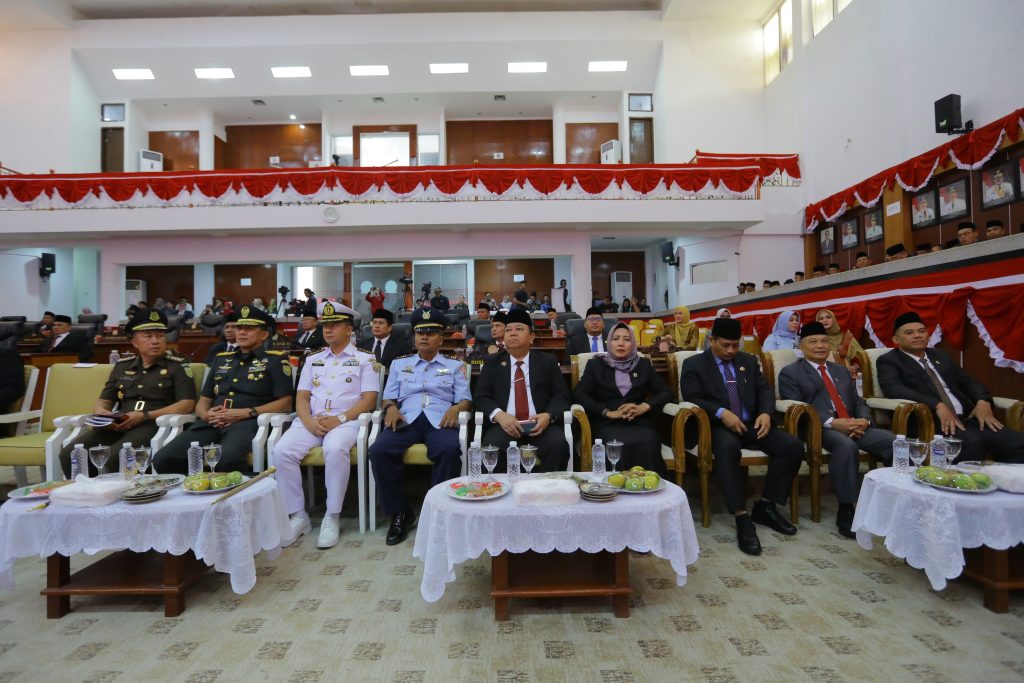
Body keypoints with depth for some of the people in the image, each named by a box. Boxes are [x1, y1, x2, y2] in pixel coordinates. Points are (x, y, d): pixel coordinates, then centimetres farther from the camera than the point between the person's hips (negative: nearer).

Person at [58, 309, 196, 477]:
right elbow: (103, 401, 24)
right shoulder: (121, 366, 22)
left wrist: (145, 416, -13)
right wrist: (102, 413, -2)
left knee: (110, 457, -32)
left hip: (154, 425, -5)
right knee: (69, 454, -19)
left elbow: (187, 404, -4)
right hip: (117, 425, 5)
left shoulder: (177, 366, 7)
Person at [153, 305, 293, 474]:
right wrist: (205, 414, 1)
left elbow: (285, 403, -1)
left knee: (227, 459, -38)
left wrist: (246, 413, -12)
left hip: (247, 422, -5)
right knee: (163, 459, -19)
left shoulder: (276, 360, 8)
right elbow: (203, 400, 26)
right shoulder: (221, 359, 26)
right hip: (212, 423, 5)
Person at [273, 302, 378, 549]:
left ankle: (332, 518, -21)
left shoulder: (364, 359, 10)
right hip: (311, 421, 4)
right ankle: (297, 516, -9)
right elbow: (301, 398, 14)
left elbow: (369, 399, -1)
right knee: (282, 451, -23)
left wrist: (339, 419, -15)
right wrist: (310, 422, -8)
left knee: (335, 449, -36)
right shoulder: (313, 360, 22)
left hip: (346, 421, -4)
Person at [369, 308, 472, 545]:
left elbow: (465, 399, 11)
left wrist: (456, 408, -12)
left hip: (440, 420, -2)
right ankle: (400, 512, -11)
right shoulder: (399, 364, 24)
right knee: (379, 450, -29)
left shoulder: (455, 366, 19)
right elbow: (388, 397, 19)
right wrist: (391, 407, -5)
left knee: (450, 450, -36)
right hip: (406, 419, 2)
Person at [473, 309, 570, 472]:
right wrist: (499, 415, -15)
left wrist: (549, 415, -14)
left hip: (540, 424, 1)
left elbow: (561, 396, 8)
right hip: (504, 424, 0)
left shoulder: (547, 361, 15)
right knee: (492, 448, -31)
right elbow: (481, 397, 7)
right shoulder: (492, 362, 16)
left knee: (558, 445, -30)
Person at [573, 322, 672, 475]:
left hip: (640, 422, 2)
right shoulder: (596, 364, 13)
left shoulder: (643, 364, 19)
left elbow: (666, 392, 13)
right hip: (607, 424, -2)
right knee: (619, 446, -35)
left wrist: (644, 407, -7)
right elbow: (579, 395, 2)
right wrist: (609, 412, -11)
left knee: (647, 444, -32)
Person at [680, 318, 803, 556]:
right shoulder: (694, 364, 4)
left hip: (752, 424, 6)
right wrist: (721, 413, -23)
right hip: (718, 425, -5)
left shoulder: (748, 361, 20)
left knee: (793, 446, -18)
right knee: (727, 447, -39)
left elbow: (764, 390, 13)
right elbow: (692, 398, -7)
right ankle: (742, 518, -34)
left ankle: (765, 507, -4)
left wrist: (766, 413, -9)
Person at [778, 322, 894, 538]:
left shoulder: (841, 370, 26)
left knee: (896, 443, -21)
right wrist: (832, 423, -19)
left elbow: (858, 402, 20)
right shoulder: (790, 373, 5)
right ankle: (846, 511, -27)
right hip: (818, 429, -6)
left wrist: (863, 420, -4)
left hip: (853, 426, 6)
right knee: (846, 446, -37)